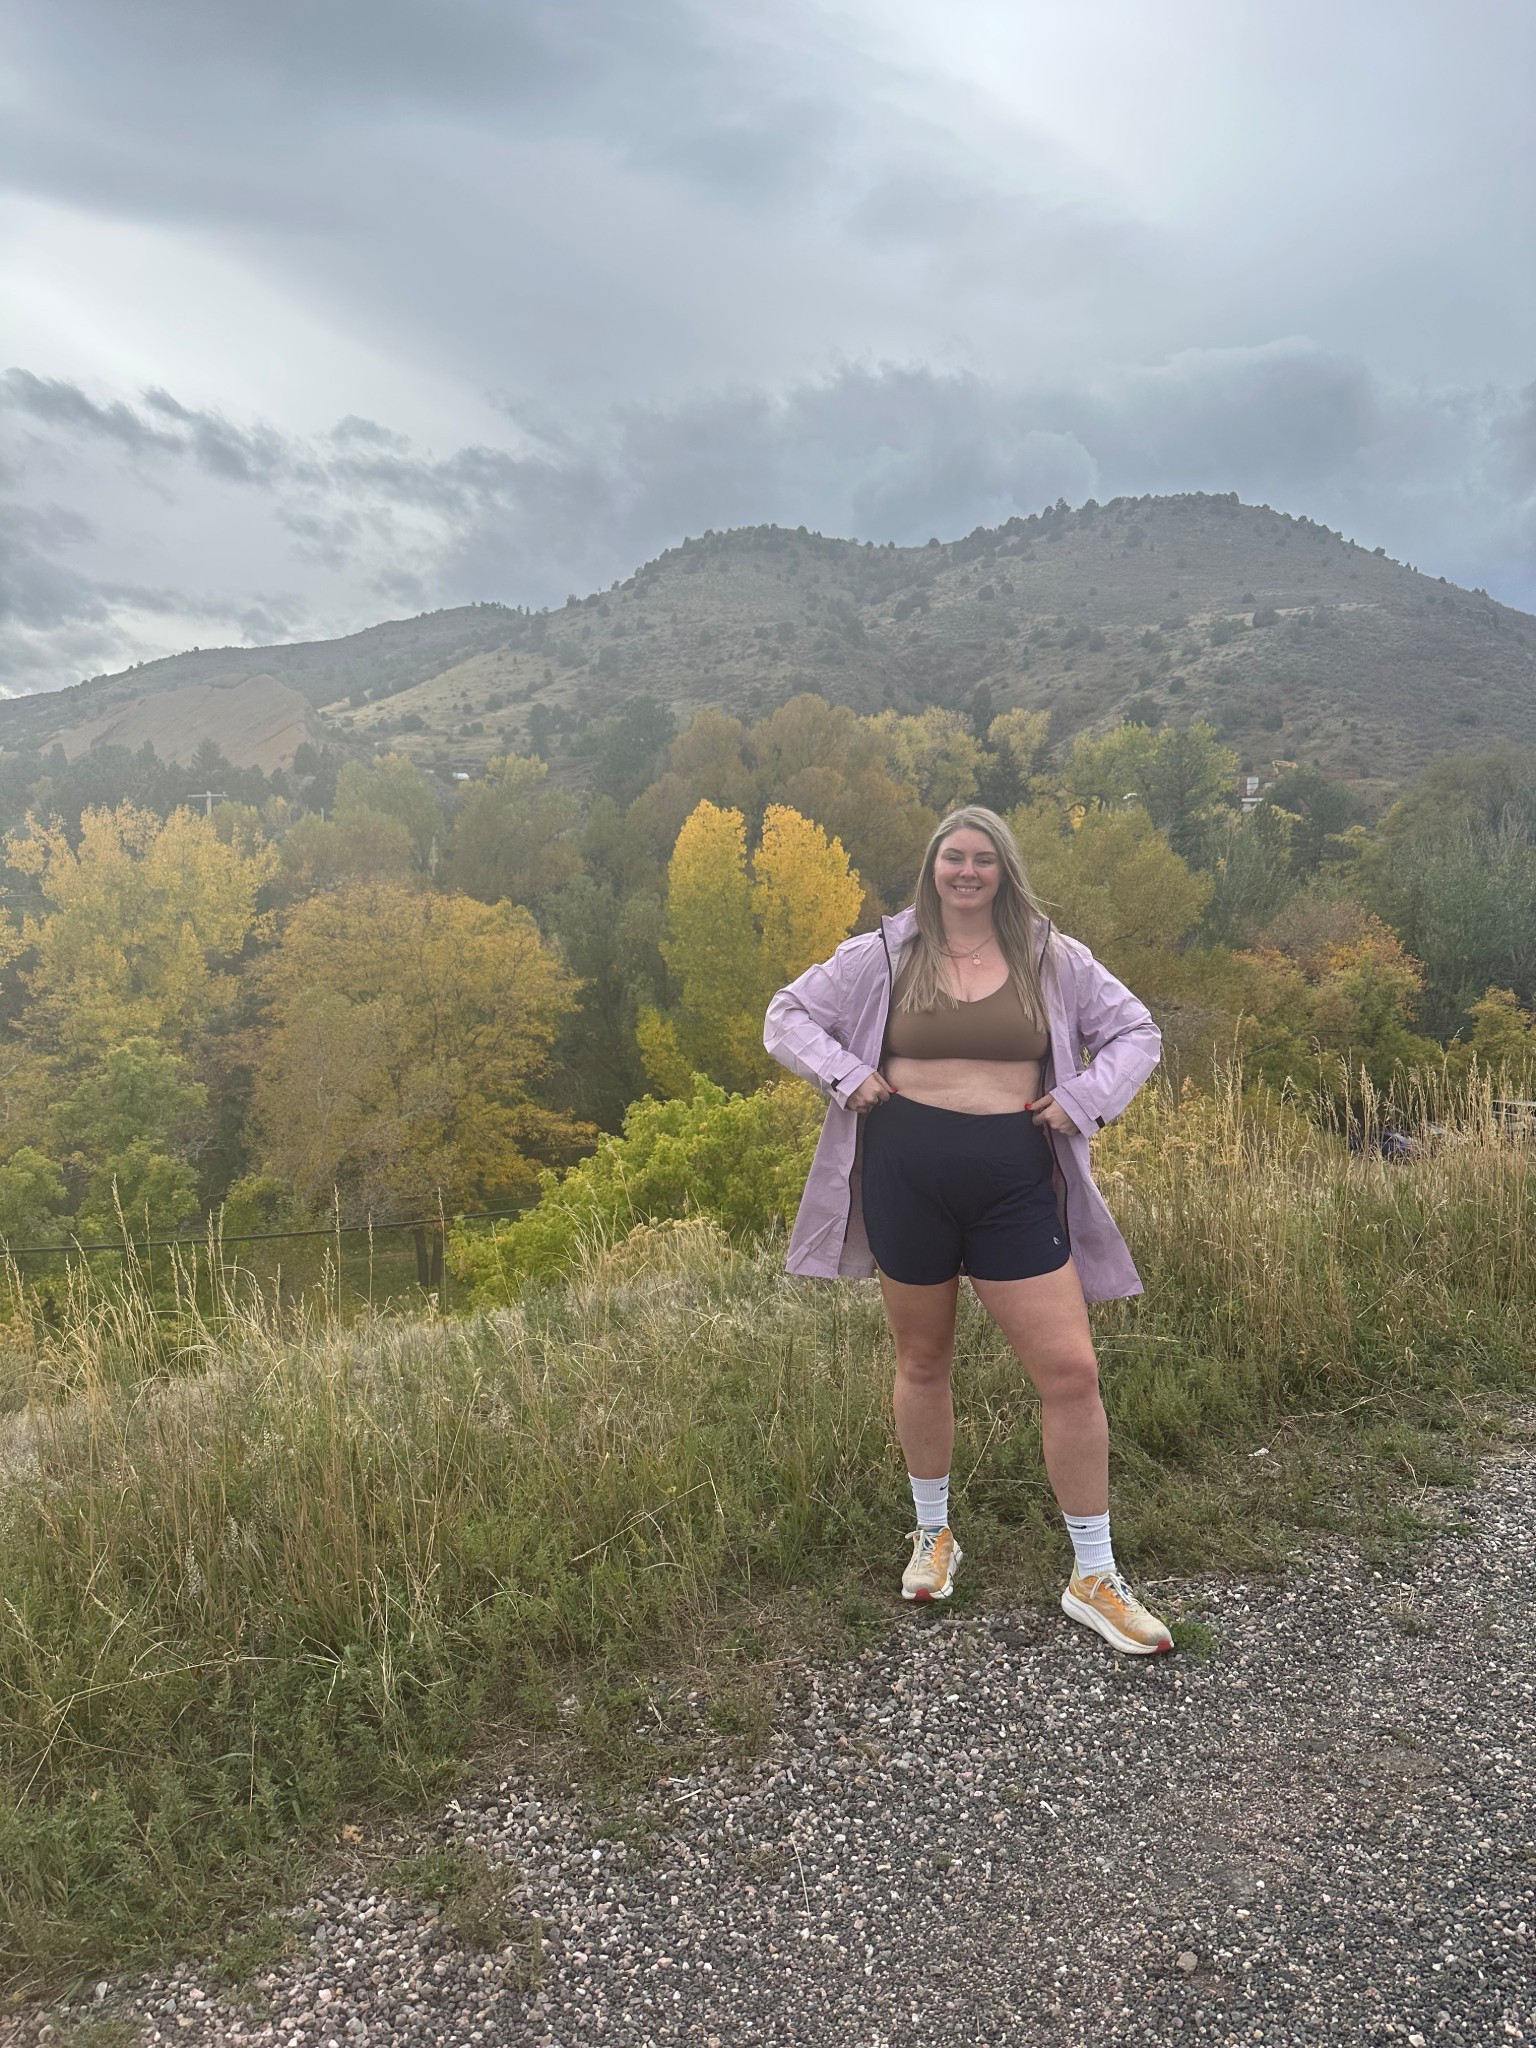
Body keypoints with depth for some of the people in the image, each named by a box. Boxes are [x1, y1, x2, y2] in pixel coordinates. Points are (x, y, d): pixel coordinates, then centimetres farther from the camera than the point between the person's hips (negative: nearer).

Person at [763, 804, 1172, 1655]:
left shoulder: (1053, 958, 5)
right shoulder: (883, 955, 3)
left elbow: (1137, 1032, 12)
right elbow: (787, 1016, 10)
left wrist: (1081, 1100, -4)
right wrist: (847, 1076, -5)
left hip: (1014, 1182, 0)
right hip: (907, 1176, 0)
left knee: (1072, 1371, -4)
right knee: (923, 1364, 14)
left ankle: (1093, 1579, 13)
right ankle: (934, 1536, 38)